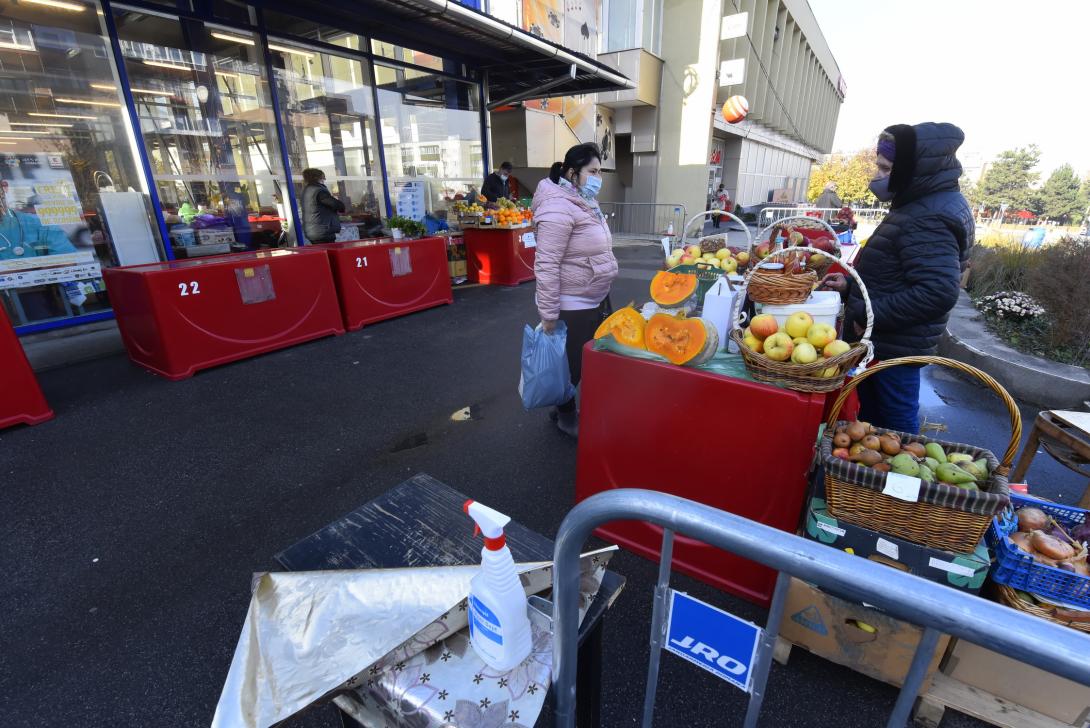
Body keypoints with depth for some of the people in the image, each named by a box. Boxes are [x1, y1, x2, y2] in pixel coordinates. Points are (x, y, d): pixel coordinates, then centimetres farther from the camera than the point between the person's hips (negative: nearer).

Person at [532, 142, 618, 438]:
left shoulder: (586, 204, 10)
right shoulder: (559, 209, -21)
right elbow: (546, 266, -24)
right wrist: (548, 316, -23)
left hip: (596, 300, 9)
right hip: (572, 307, -9)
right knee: (571, 366, 7)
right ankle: (566, 417, 29)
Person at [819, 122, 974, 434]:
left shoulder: (927, 221, -22)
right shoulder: (921, 207, 12)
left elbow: (939, 292, -30)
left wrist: (868, 314, -24)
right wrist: (851, 286, 11)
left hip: (893, 348, -11)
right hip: (882, 341, 11)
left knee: (896, 428, 6)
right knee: (871, 418, 24)